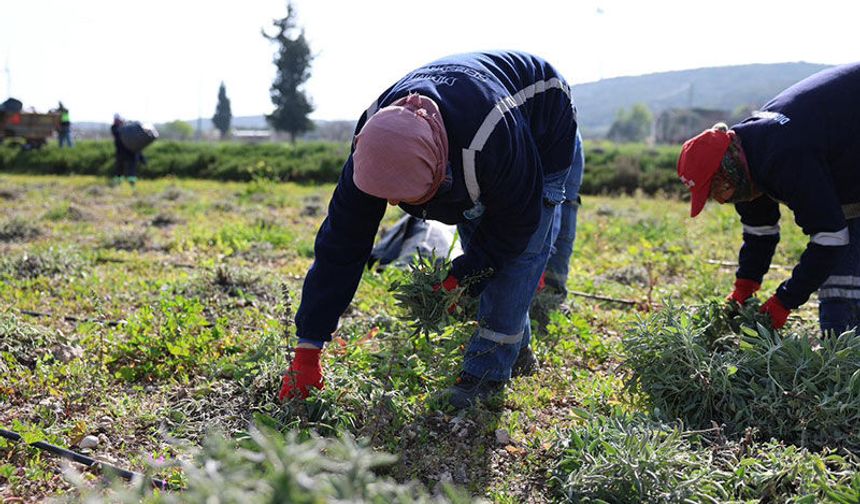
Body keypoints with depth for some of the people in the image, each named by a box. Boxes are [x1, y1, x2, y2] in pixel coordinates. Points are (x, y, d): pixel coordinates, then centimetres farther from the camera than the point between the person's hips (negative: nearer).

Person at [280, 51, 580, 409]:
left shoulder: (493, 139, -49)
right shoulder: (375, 142, -32)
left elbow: (517, 221, -28)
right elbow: (339, 245, -26)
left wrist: (460, 276, -26)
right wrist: (307, 347, -25)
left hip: (544, 131, -5)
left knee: (520, 249, -17)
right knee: (479, 258, 5)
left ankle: (488, 371, -9)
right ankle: (517, 351, 23)